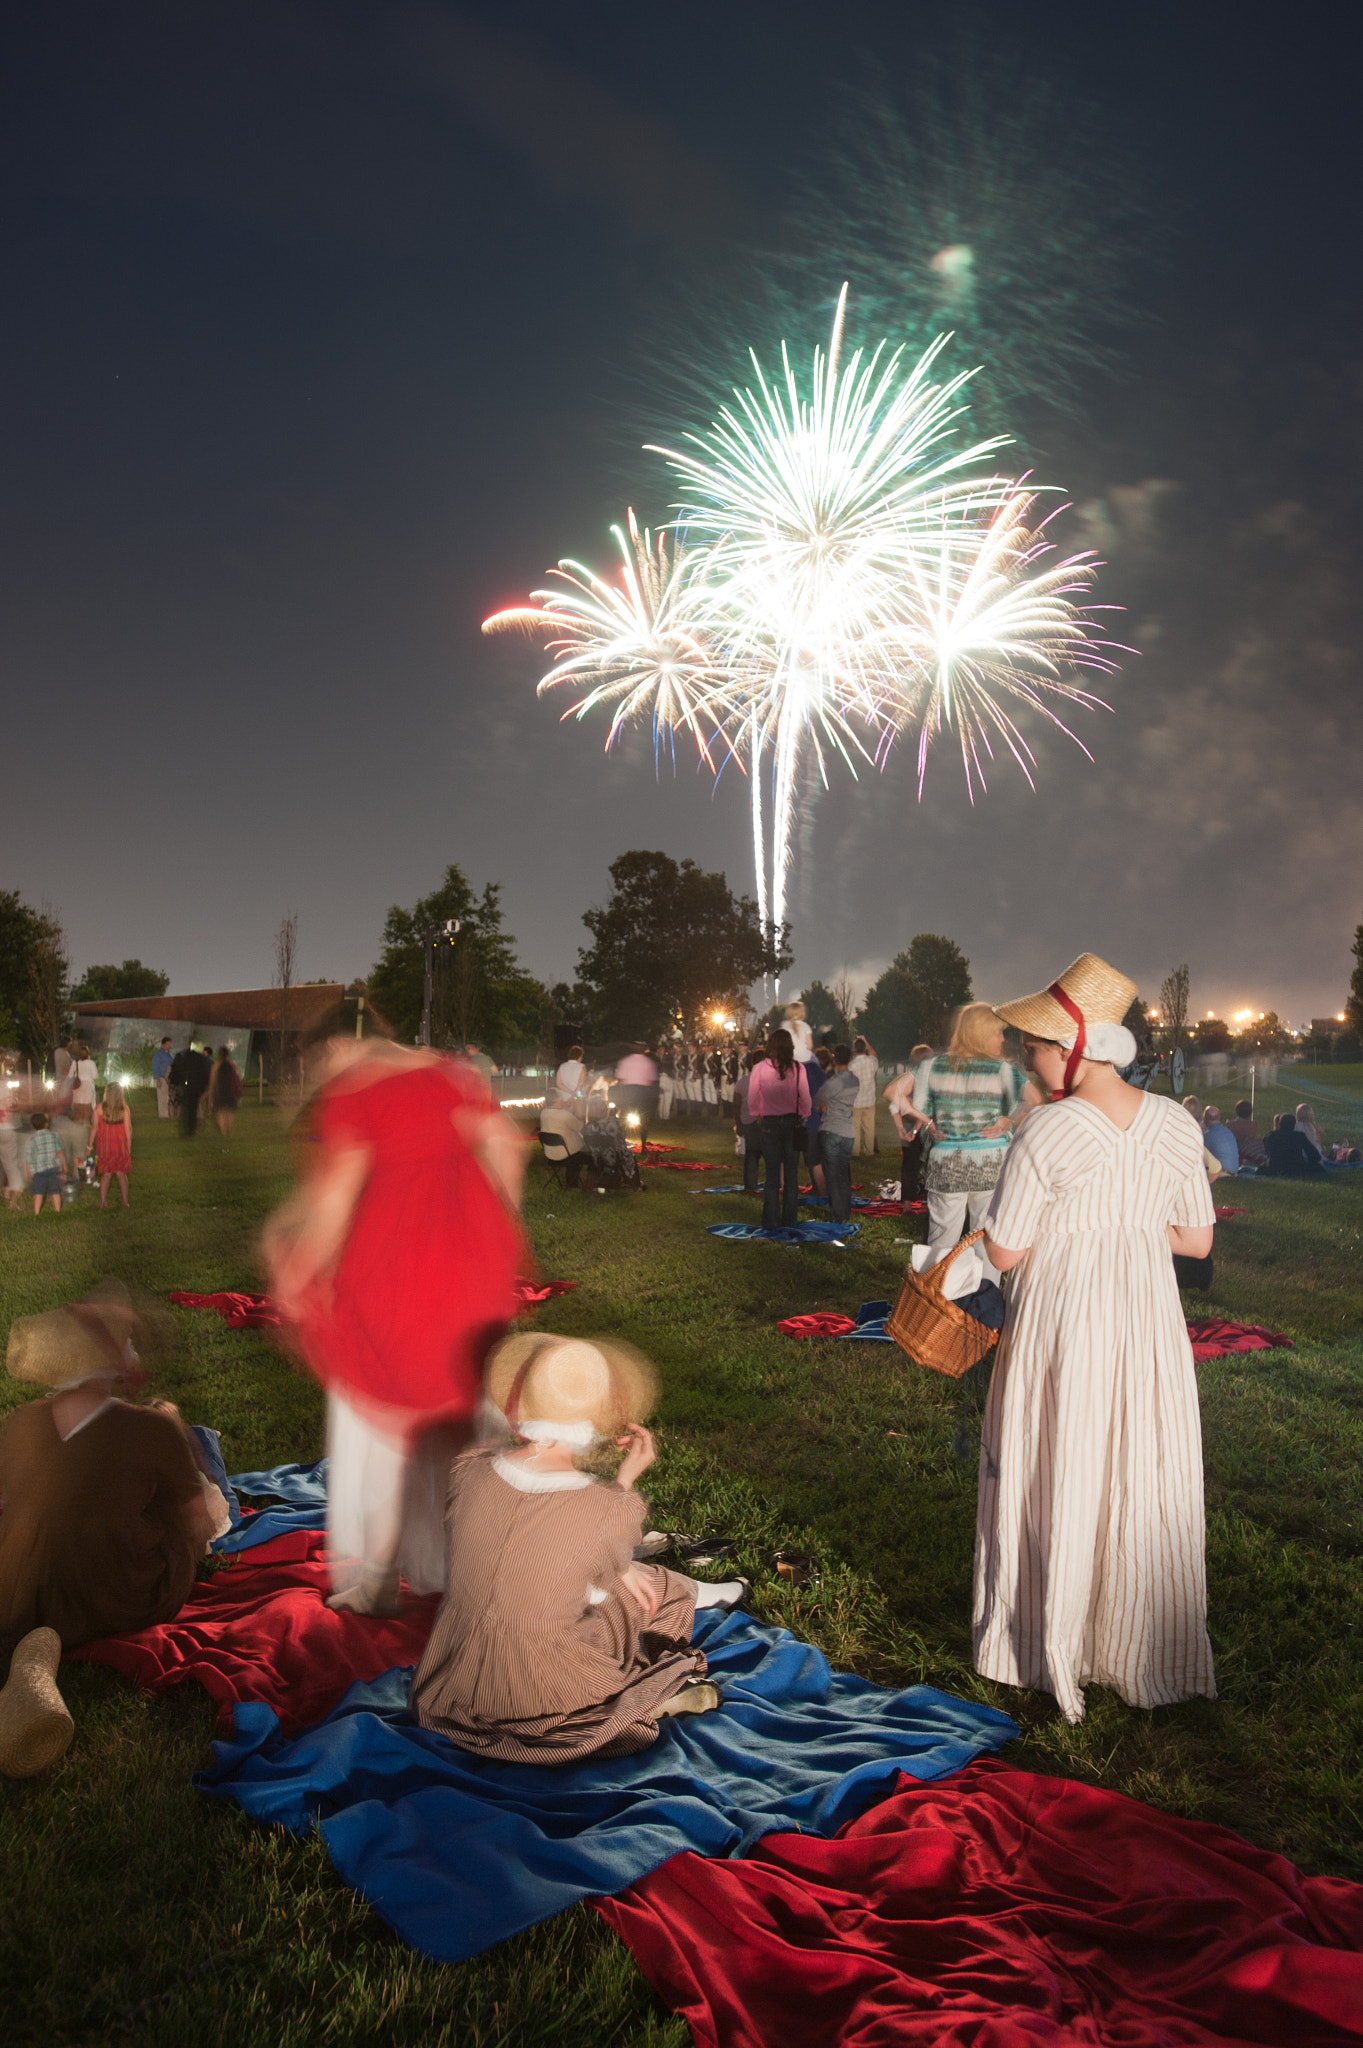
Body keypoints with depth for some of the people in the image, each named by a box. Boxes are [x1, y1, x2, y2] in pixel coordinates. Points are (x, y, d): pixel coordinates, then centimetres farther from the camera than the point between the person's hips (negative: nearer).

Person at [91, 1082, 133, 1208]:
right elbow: (128, 1130, -5)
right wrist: (129, 1148, 6)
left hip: (104, 1145, 0)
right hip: (120, 1145, 0)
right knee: (121, 1174, 11)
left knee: (106, 1174, 11)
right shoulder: (124, 1109, -9)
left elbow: (95, 1128, -5)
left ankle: (103, 1202, 13)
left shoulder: (99, 1107, -9)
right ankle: (125, 1202, 14)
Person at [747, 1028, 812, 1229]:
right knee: (791, 1173, 10)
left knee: (772, 1174, 7)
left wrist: (757, 1115, 14)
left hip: (768, 1123, 0)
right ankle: (790, 1218, 14)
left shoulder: (759, 1068, -9)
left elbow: (752, 1098, -4)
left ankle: (770, 1221, 9)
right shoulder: (797, 1068, -9)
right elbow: (805, 1097, -6)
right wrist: (804, 1115, 12)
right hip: (792, 1122, 0)